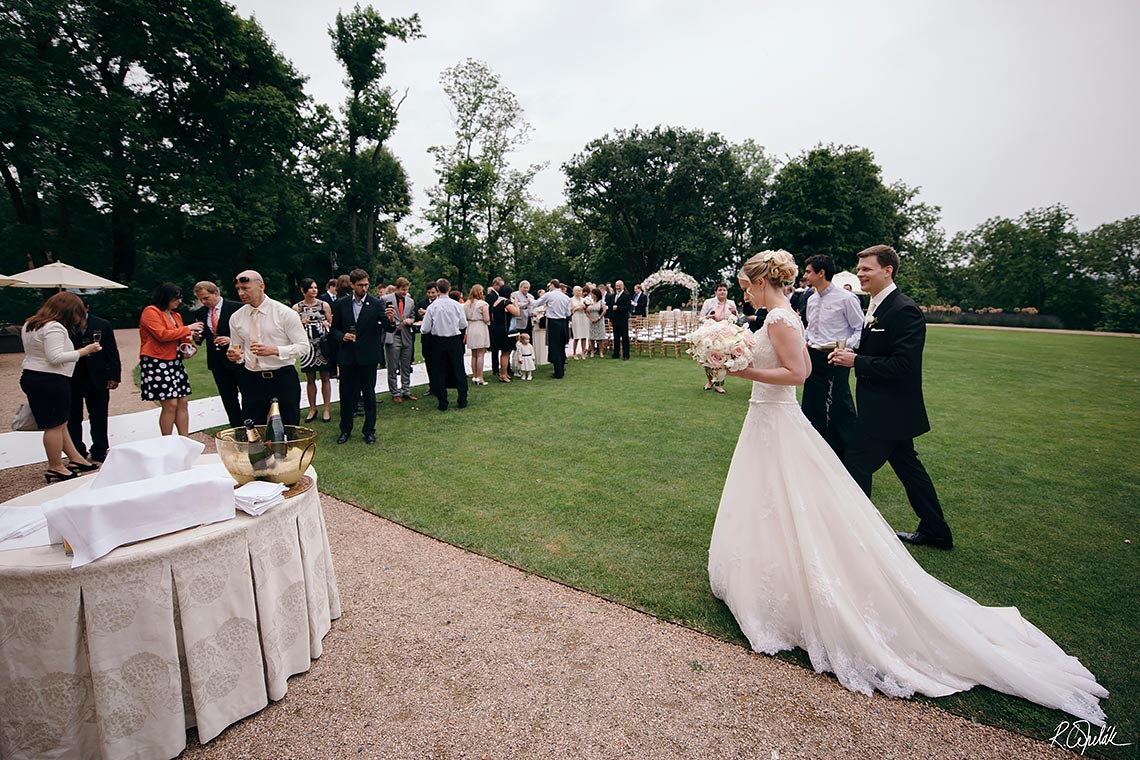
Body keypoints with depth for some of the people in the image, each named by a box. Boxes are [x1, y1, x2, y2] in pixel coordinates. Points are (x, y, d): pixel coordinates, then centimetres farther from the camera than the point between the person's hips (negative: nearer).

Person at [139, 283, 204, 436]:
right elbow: (162, 334, -18)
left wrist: (190, 337, 3)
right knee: (170, 404, -10)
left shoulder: (176, 315, 17)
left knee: (183, 402, 5)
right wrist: (187, 329, -13)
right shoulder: (150, 312, -6)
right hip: (157, 363, -8)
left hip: (175, 363, 8)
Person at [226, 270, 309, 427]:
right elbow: (237, 348, 18)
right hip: (252, 381, 4)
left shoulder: (284, 313, -5)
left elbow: (303, 346, -7)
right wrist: (234, 355, -6)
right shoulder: (236, 318, 8)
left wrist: (275, 350, -21)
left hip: (283, 380, -4)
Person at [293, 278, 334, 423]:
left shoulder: (324, 305, 4)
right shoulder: (296, 307, 5)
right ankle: (312, 408, 18)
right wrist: (301, 323, -11)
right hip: (307, 345, 1)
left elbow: (332, 324, 9)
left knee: (325, 377, 2)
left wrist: (327, 325, -13)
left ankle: (326, 408, 10)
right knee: (310, 378, 7)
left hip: (323, 344, -1)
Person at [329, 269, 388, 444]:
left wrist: (390, 320, -32)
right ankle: (345, 429, 25)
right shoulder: (341, 304, 5)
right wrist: (342, 336, -8)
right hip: (347, 357, 2)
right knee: (346, 394, 10)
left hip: (368, 357, -2)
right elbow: (333, 328, 12)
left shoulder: (376, 304, -3)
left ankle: (369, 431, 17)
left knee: (369, 395, 6)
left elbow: (388, 328, -10)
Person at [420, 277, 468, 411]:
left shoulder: (432, 306, -9)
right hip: (455, 340, 1)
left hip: (438, 341, 0)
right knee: (458, 370, 10)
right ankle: (462, 400, 14)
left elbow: (425, 329, -8)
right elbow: (464, 325, -1)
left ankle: (443, 403, 10)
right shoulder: (456, 305, -8)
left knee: (440, 371, 7)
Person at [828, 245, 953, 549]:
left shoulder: (905, 311, -19)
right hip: (889, 409, 10)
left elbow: (903, 365, -25)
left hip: (888, 410, -10)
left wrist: (855, 361, -20)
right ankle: (935, 532, 35)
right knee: (908, 467, 19)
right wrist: (849, 354, 0)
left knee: (856, 465, -3)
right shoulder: (876, 306, 11)